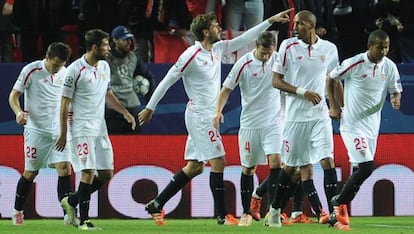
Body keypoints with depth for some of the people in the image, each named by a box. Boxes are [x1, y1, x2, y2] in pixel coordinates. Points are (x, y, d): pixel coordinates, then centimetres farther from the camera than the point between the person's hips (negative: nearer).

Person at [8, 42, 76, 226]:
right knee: (30, 173, 4)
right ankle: (17, 211, 23)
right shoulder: (31, 71, -8)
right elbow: (14, 95, -5)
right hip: (36, 129, -3)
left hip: (59, 129, 3)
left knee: (64, 169, -10)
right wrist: (18, 112, -22)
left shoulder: (65, 73, 5)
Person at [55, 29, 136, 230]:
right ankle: (84, 220, -7)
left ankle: (71, 201, 22)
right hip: (82, 128, -8)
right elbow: (65, 102, -8)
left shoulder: (104, 66, 10)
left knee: (106, 174, 5)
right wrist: (63, 134, -9)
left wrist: (125, 112, 14)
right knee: (88, 172, -13)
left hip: (100, 128, 8)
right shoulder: (75, 70, -12)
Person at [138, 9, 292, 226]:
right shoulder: (191, 56, -16)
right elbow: (167, 81, -11)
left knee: (194, 167, 10)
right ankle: (222, 215, -1)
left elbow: (244, 39, 15)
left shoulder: (218, 49, 8)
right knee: (218, 161, -7)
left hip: (208, 116, 9)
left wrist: (270, 20, 11)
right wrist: (149, 108, -7)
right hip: (199, 116, -9)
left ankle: (156, 204, 13)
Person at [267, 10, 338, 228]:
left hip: (320, 115, 1)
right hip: (295, 116, -1)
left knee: (327, 159, -13)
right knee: (290, 165, 4)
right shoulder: (288, 46, -3)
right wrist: (303, 92, -14)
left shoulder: (329, 49, 5)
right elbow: (276, 81, -3)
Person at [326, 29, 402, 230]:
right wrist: (334, 106, -4)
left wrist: (396, 100, -15)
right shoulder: (354, 64, -15)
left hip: (372, 125, 6)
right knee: (366, 167, -16)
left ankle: (339, 202, 22)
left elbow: (396, 91, 9)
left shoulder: (389, 67, -1)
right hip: (352, 124, -6)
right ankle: (340, 205, -4)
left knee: (361, 170, 9)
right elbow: (331, 79, -1)